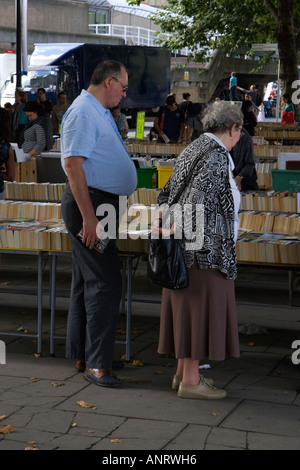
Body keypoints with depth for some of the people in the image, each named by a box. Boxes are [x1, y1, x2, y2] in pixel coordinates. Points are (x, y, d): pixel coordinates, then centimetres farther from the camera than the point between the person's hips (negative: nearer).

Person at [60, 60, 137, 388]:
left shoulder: (101, 112, 17)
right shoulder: (83, 112, -15)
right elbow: (73, 164, -22)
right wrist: (88, 216, -25)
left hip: (102, 203, 11)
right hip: (89, 203, -11)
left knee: (87, 282, 15)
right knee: (105, 283, -11)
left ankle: (83, 356, 24)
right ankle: (97, 363, -8)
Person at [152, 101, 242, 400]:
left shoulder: (193, 149, 15)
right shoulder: (216, 154, -15)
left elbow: (168, 192, 12)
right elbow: (197, 196, -25)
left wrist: (160, 220, -1)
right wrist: (173, 230, -21)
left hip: (187, 247, 10)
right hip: (204, 248, -10)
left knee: (189, 308, 14)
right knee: (199, 307, -3)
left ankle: (183, 373, 22)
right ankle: (191, 382, 3)